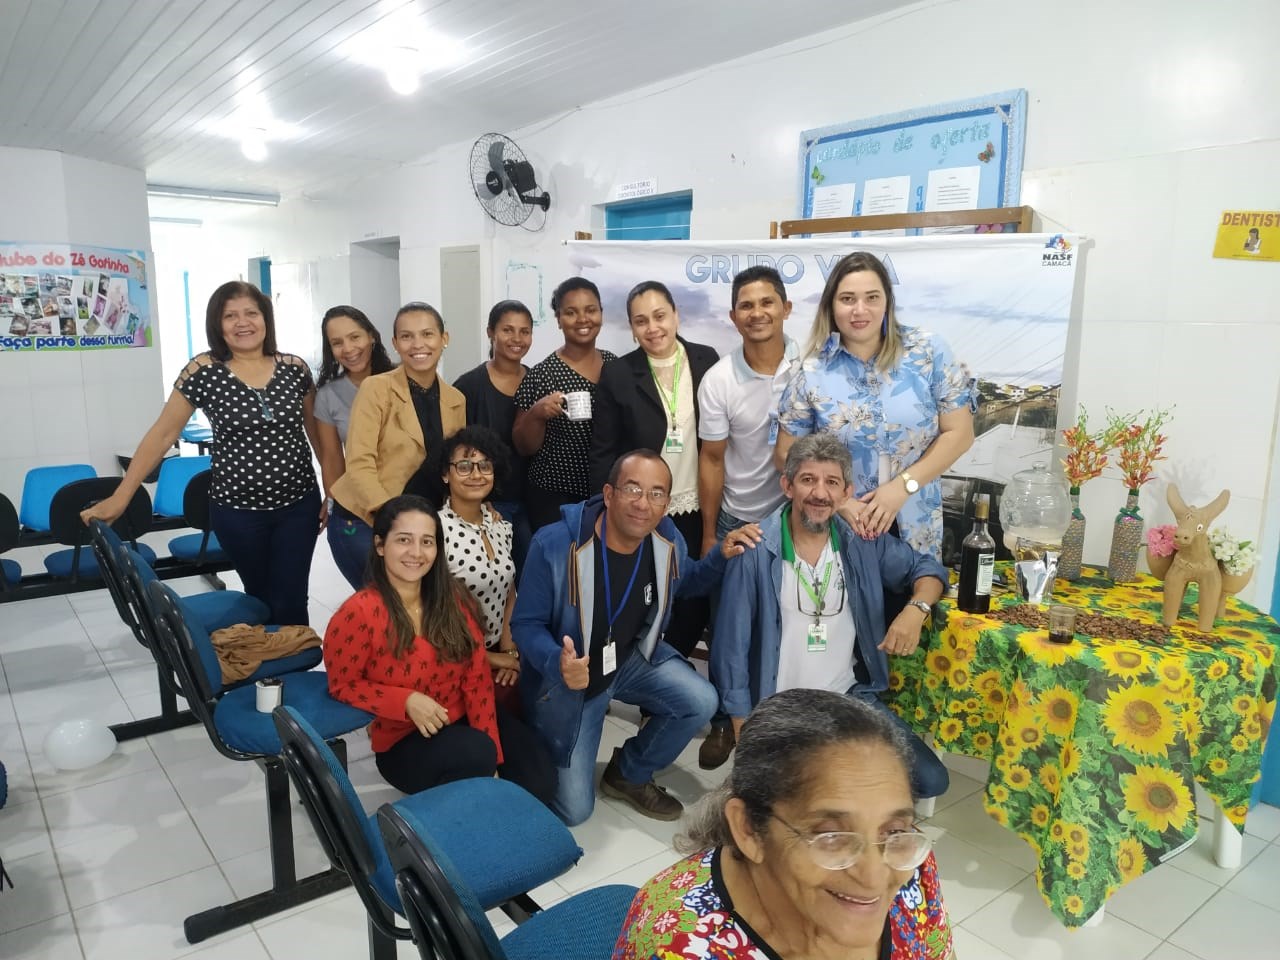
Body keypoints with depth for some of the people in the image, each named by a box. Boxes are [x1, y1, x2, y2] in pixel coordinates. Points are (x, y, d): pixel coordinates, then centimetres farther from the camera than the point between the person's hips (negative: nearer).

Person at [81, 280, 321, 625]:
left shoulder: (295, 368, -1)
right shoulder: (202, 371, -8)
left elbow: (317, 430, 10)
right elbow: (163, 434, -3)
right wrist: (119, 498, -5)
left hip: (299, 505, 1)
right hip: (238, 510, -1)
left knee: (290, 602, 2)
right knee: (260, 596, 14)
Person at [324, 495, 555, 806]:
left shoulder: (450, 596, -3)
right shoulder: (359, 613, -18)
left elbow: (477, 674, -4)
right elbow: (342, 685, -8)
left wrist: (490, 751, -13)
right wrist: (407, 701, -24)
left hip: (464, 720, 5)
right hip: (403, 742, -4)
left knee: (539, 783, -13)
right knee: (474, 754, -33)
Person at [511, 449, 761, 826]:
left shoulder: (667, 539, -15)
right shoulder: (554, 544, -30)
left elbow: (685, 582, 9)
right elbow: (525, 624, -21)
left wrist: (721, 555, -13)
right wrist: (557, 663, -42)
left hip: (632, 658, 4)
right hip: (566, 681, -4)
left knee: (701, 702, -20)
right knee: (573, 810, 0)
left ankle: (629, 774, 9)